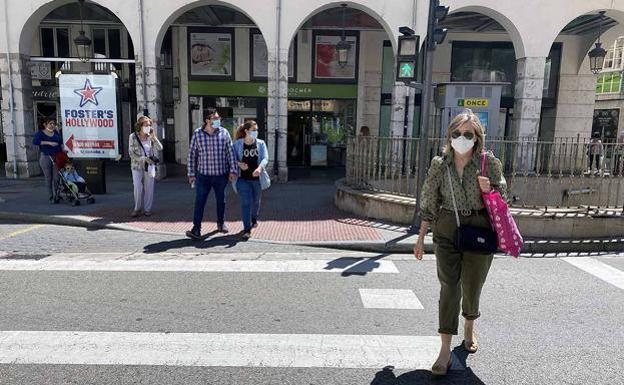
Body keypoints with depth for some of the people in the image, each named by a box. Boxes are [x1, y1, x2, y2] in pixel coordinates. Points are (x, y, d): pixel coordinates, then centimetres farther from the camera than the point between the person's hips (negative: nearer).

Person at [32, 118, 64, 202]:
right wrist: (49, 143, -23)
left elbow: (61, 142, 19)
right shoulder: (40, 133, -1)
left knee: (56, 177, -2)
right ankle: (51, 197, 10)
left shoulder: (56, 133, 11)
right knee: (48, 177, 4)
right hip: (45, 157, -3)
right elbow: (35, 141, -17)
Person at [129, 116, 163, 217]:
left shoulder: (150, 137, 2)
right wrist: (144, 159, -18)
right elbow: (131, 153, -8)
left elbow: (160, 148, -6)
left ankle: (147, 209, 15)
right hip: (137, 166, -2)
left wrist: (154, 137, -17)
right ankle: (137, 209, 12)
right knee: (138, 188, -6)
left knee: (149, 188, 4)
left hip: (149, 166, 2)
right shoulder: (133, 137, -5)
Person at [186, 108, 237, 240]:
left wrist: (233, 170, -6)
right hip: (203, 175, -1)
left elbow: (230, 152, 0)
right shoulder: (197, 134, -5)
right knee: (200, 201, -5)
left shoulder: (224, 133, -2)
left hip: (221, 175, 1)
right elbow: (192, 154, 1)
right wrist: (191, 173, 0)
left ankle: (221, 223, 33)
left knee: (221, 200, 15)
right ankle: (196, 229, -3)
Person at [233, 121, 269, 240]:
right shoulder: (238, 144, -2)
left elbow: (265, 158, -10)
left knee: (256, 201, 20)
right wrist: (239, 164, -19)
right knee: (246, 202, -9)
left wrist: (259, 168, -30)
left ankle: (254, 219, 48)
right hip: (243, 178, -2)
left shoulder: (260, 143, 1)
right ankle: (247, 229, -4)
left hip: (257, 178, 2)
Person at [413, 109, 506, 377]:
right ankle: (445, 350, 4)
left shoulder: (489, 163, -3)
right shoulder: (439, 164, -1)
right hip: (446, 231, 0)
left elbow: (503, 194, 10)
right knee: (449, 287, -2)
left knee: (472, 286, 12)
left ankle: (469, 328, 44)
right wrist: (421, 237, 2)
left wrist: (489, 190, -14)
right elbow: (429, 204, 2)